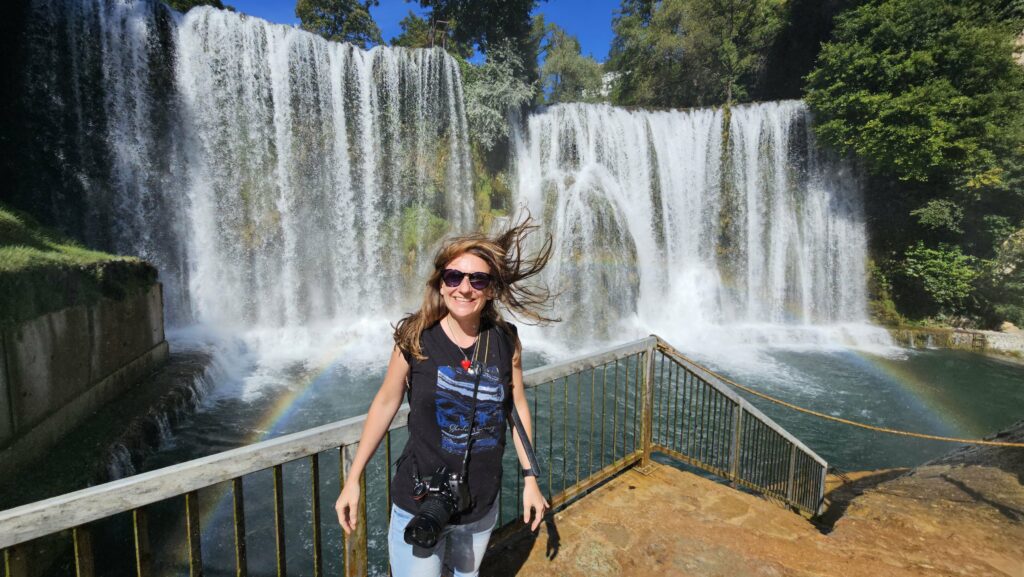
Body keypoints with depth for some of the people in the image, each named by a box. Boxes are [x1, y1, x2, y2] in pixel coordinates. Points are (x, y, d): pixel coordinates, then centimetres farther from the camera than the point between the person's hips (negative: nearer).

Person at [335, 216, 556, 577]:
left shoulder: (506, 341, -11)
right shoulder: (414, 337, -16)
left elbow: (518, 406, 0)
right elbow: (386, 402, -5)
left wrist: (530, 479, 4)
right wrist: (353, 479, -1)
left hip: (482, 506, 3)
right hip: (418, 505, -3)